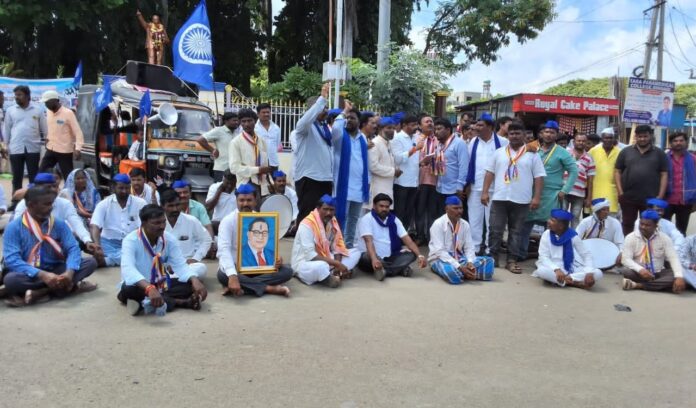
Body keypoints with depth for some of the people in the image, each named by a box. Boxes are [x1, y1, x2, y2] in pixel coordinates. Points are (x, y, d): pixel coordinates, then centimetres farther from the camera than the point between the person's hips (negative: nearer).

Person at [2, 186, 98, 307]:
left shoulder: (59, 224, 1)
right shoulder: (14, 227, -9)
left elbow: (73, 248, -6)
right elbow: (12, 260, -19)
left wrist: (69, 272, -27)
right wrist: (42, 275, -33)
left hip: (55, 271, 4)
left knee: (90, 262, -17)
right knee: (11, 279, -35)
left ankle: (40, 292, -26)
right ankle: (71, 286, -28)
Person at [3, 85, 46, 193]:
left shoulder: (38, 110, 3)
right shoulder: (10, 110, 6)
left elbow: (44, 128, 7)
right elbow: (6, 129, 11)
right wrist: (5, 145, 9)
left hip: (33, 148, -1)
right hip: (15, 149, 1)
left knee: (34, 177, 5)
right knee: (16, 177, 8)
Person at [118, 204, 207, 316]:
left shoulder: (169, 239, -7)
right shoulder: (131, 240, -21)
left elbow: (180, 264, -15)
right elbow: (128, 269, -39)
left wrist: (195, 280, -37)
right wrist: (149, 288, -57)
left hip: (160, 284, 4)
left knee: (191, 283, -17)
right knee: (130, 289, -39)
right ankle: (182, 302, -33)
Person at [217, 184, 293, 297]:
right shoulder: (228, 221, -12)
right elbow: (224, 250, -25)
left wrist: (276, 259, -22)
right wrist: (232, 276, -43)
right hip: (235, 267, -3)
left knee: (287, 271, -18)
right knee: (223, 275, -38)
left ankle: (243, 287, -28)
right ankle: (270, 288, -31)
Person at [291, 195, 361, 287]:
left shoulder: (333, 221, 1)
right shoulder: (307, 224, -21)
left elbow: (338, 247, 3)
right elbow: (310, 255, -26)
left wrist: (338, 265, -16)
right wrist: (336, 263, -26)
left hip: (327, 260, 8)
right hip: (305, 263, -8)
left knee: (356, 252, 1)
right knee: (321, 266, -42)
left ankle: (336, 274, -17)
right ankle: (328, 279, -10)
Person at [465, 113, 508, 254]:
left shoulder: (502, 142, -3)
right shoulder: (473, 142, 7)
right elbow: (469, 163, 9)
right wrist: (468, 183, 6)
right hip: (475, 187, 3)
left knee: (492, 220, 6)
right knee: (474, 218, 8)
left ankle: (490, 249, 17)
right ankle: (474, 247, 18)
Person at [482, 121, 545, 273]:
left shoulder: (532, 154, 3)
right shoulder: (499, 152, 8)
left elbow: (539, 177, 0)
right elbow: (490, 173, 8)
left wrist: (537, 197, -7)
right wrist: (485, 191, 0)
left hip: (521, 200, -1)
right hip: (499, 198, 1)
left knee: (516, 231, 6)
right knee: (495, 230, 3)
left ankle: (512, 260, 13)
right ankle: (493, 256, 14)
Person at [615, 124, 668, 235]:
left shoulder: (659, 153, 6)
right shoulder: (626, 152, 6)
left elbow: (664, 175, 3)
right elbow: (617, 171, 6)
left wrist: (660, 196, -5)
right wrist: (620, 192, -3)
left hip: (651, 199, 0)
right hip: (628, 197, 1)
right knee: (627, 225, 9)